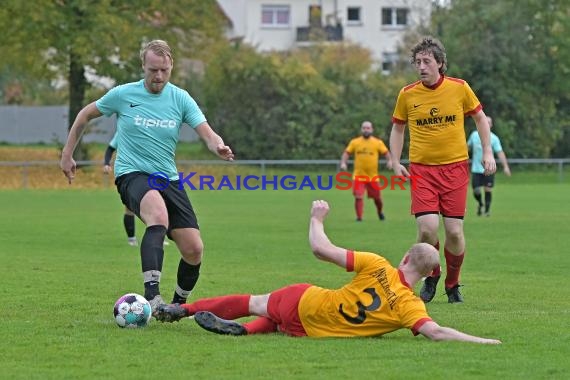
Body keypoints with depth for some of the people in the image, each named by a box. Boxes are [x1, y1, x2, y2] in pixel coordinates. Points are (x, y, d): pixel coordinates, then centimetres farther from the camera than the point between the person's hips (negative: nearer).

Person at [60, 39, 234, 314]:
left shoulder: (180, 98, 2)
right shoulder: (123, 95, -2)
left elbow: (207, 134, -8)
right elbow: (85, 115, 13)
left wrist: (219, 147, -31)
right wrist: (67, 155, 14)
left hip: (168, 178, 4)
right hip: (132, 175, -4)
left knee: (194, 250, -6)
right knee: (159, 216, -38)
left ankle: (178, 305, 23)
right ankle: (152, 297, -47)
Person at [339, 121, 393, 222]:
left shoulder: (378, 142, 1)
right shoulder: (354, 142, 3)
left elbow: (386, 152, 3)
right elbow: (347, 153, 7)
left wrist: (389, 161, -16)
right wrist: (343, 162, -10)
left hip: (373, 176, 1)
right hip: (358, 176, 0)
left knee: (377, 197, 11)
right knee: (358, 197, -14)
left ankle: (380, 212, 40)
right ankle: (359, 217, -4)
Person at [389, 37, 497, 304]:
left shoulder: (460, 88, -2)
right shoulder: (407, 94, -1)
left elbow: (479, 117, 11)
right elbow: (397, 128, 13)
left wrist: (487, 152, 3)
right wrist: (395, 162, 4)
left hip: (455, 167, 0)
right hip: (421, 169, 0)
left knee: (454, 231, -4)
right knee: (427, 228, -15)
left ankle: (452, 284, 19)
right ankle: (431, 276, 13)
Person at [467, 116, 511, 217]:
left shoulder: (494, 138, -3)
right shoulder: (474, 135, 5)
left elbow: (500, 153, -7)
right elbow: (468, 146, 20)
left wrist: (505, 166, -16)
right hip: (476, 169, 2)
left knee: (488, 190, -3)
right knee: (476, 191, -3)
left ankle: (487, 210, 13)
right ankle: (480, 204, 28)